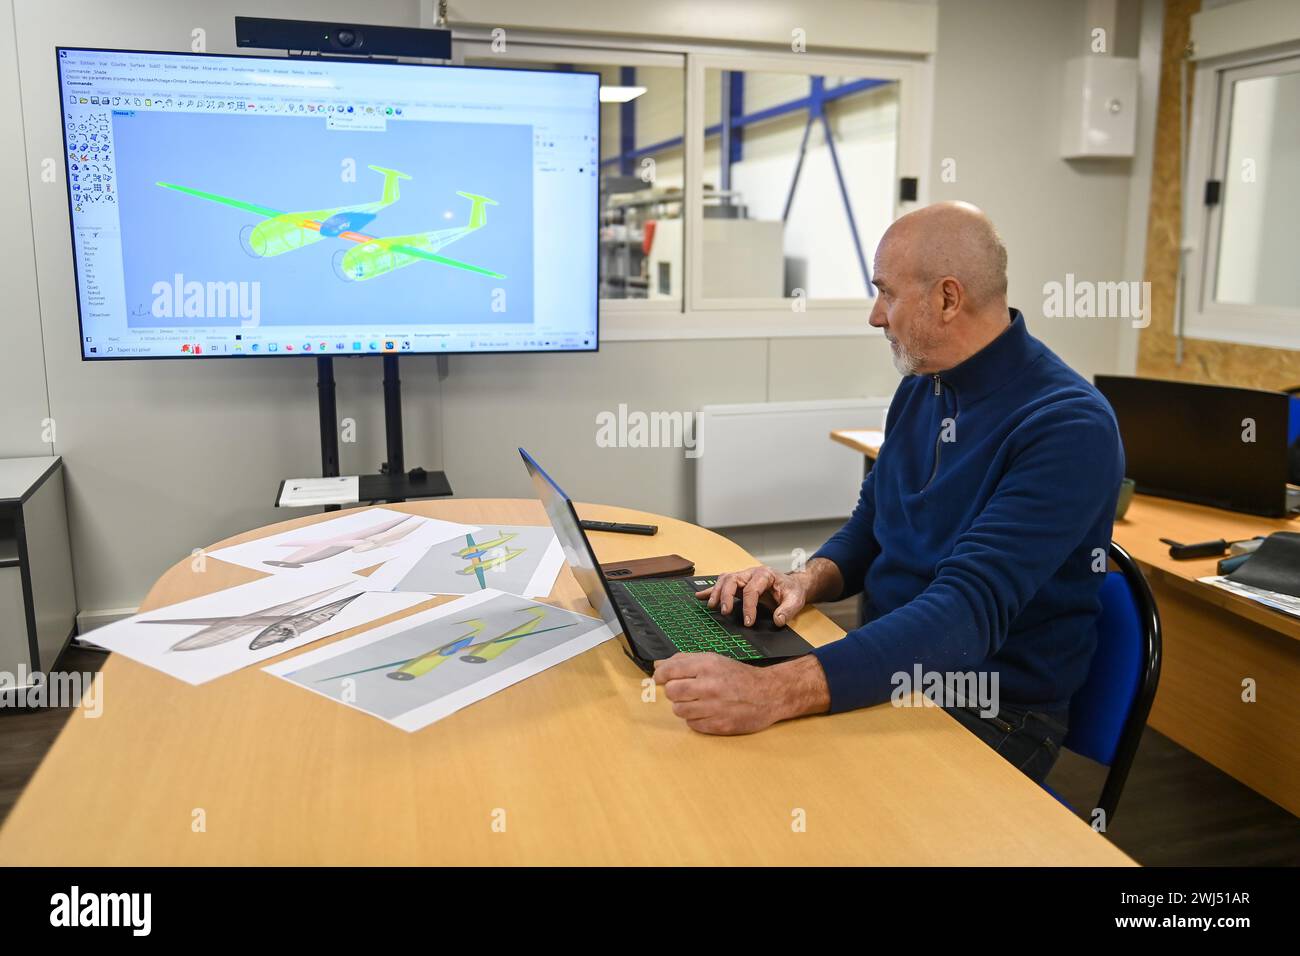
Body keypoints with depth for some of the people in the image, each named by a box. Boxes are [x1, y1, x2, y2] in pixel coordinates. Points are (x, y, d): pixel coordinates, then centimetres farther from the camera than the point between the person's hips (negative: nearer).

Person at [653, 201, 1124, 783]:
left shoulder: (1068, 425, -21)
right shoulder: (919, 389, 5)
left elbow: (969, 610, -32)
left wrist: (777, 690, -43)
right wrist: (808, 581, -10)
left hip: (993, 713, -6)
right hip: (888, 671, 7)